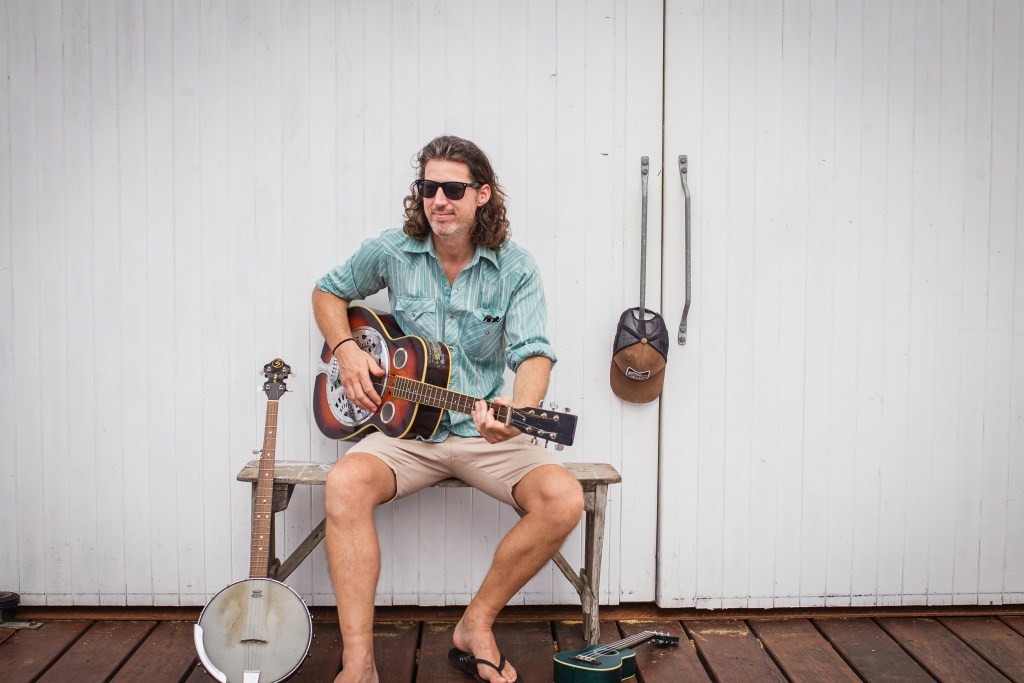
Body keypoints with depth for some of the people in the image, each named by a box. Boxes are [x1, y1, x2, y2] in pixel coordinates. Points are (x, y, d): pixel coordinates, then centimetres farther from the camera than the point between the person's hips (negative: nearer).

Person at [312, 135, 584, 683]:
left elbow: (533, 352, -15)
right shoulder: (390, 253, 1)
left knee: (564, 499, -25)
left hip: (485, 432, 0)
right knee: (345, 484, -31)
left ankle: (476, 625, -4)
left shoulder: (514, 267, -4)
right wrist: (345, 350, -1)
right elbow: (328, 292, 18)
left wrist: (521, 411, -37)